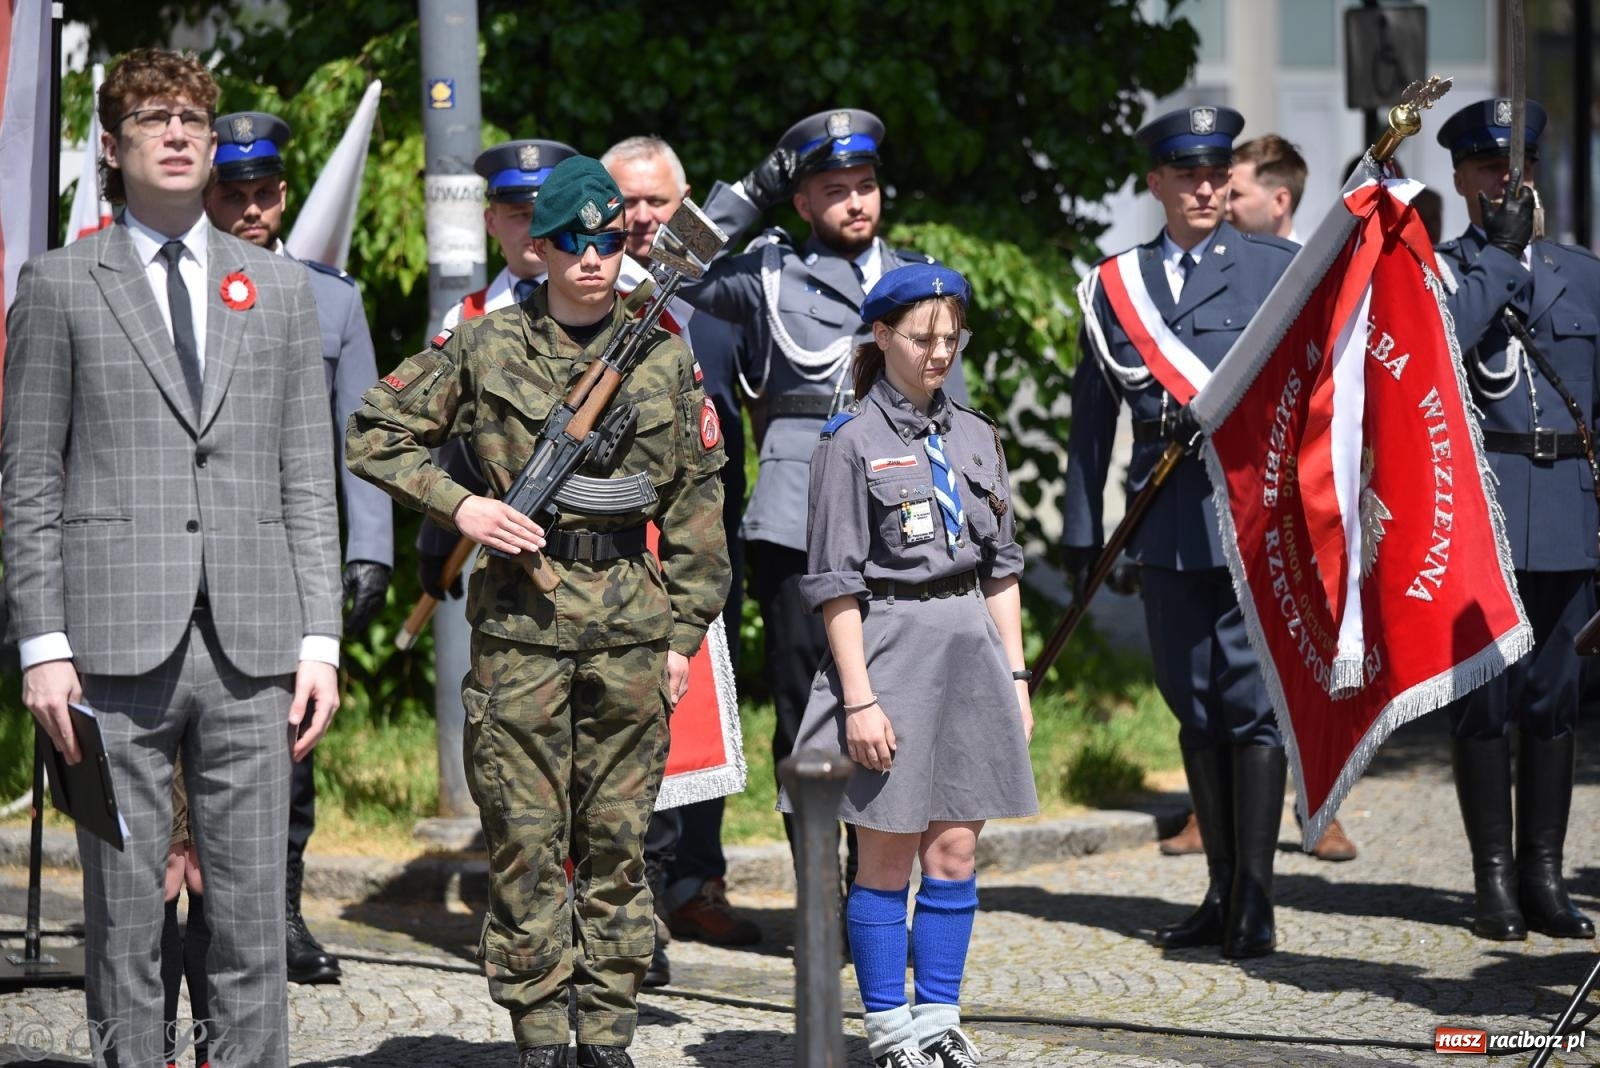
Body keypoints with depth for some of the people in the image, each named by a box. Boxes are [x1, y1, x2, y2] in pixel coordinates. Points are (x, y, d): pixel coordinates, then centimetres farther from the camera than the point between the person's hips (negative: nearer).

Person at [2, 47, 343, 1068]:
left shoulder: (280, 287, 15)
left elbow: (309, 480, 13)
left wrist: (320, 640, 4)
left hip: (253, 645, 2)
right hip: (117, 644, -2)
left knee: (254, 914, 2)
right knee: (125, 914, 1)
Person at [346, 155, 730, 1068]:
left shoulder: (666, 358, 8)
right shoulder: (487, 348, 2)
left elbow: (697, 502, 11)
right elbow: (376, 434, 6)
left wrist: (686, 630, 7)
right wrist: (459, 505, -8)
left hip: (631, 628, 2)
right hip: (520, 623, -2)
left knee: (619, 839, 6)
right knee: (526, 839, -1)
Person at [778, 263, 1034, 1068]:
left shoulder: (975, 437, 11)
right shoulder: (851, 442, -5)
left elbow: (1001, 571, 15)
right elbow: (835, 584, -8)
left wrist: (1015, 677, 10)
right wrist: (860, 697, -13)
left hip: (970, 653, 5)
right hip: (890, 649, -5)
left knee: (955, 854, 7)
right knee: (888, 858, 2)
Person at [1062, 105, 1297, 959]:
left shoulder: (1276, 268, 4)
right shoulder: (1116, 284, 11)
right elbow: (1092, 415, 13)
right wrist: (1081, 530, 11)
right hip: (1167, 526, 3)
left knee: (1253, 703, -6)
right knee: (1194, 707, 9)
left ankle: (1254, 897, -3)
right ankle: (1221, 891, 17)